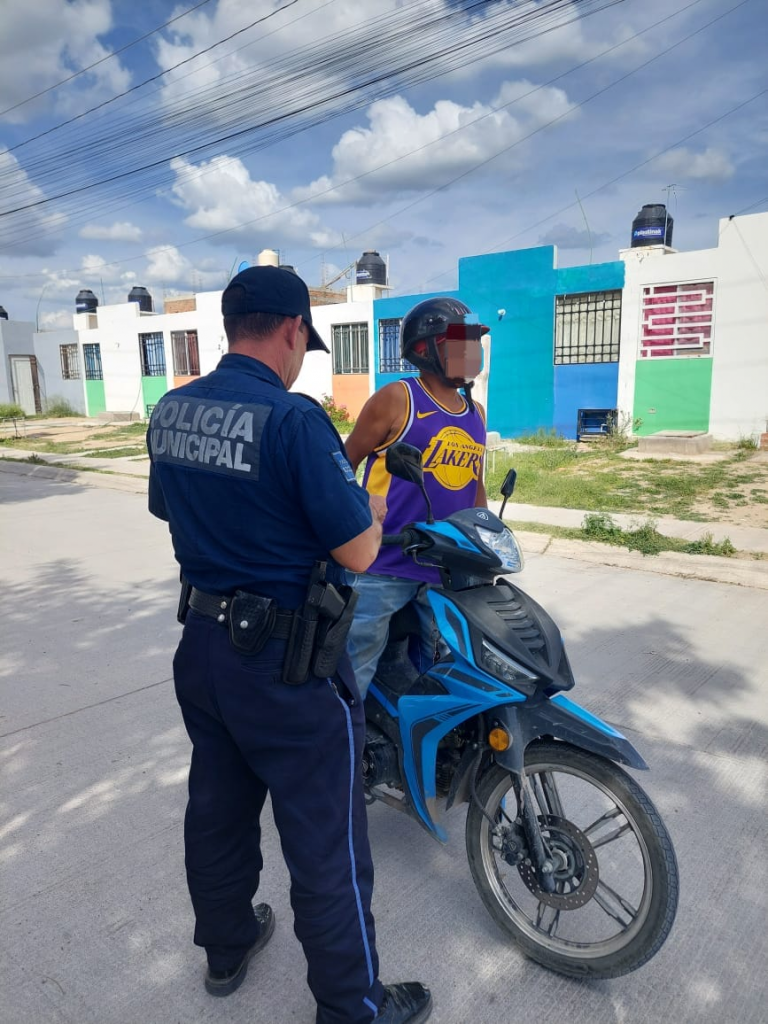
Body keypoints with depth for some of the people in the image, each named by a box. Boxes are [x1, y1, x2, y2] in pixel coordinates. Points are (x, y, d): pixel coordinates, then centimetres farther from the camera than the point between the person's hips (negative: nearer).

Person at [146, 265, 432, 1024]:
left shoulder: (169, 412, 1)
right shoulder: (293, 419, -23)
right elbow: (357, 553, -20)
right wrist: (371, 512, -1)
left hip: (201, 644, 8)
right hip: (285, 665, -8)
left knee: (217, 810, 25)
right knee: (326, 844, 10)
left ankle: (225, 948, 47)